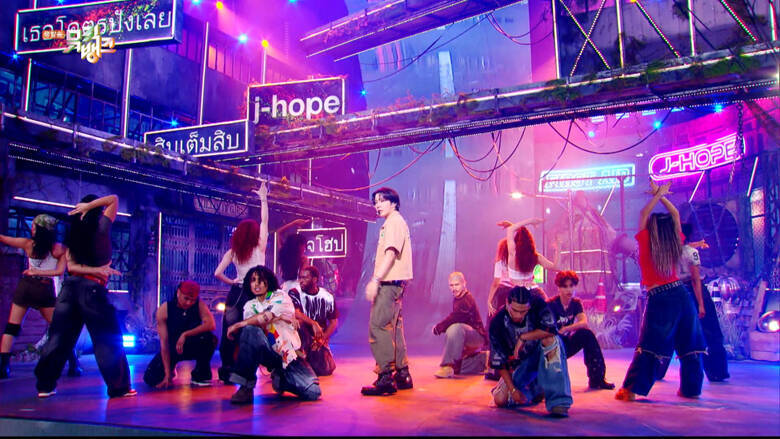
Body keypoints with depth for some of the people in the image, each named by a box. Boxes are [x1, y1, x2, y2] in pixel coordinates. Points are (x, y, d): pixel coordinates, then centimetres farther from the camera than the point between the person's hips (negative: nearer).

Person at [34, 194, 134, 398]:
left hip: (70, 286, 6)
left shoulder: (72, 234, 10)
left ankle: (45, 385, 17)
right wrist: (88, 206, -3)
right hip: (92, 289, -5)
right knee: (108, 340, 2)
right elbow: (114, 199, 1)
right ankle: (119, 387, 6)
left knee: (59, 338, 12)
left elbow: (71, 265, 4)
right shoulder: (100, 228, -5)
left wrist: (96, 270, -5)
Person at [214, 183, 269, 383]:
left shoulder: (232, 252, 1)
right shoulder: (259, 248, -4)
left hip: (236, 293, 2)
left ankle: (227, 370, 9)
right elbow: (265, 221, 3)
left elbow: (218, 273, -7)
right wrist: (263, 199, 8)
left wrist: (231, 282, 9)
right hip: (256, 294, -2)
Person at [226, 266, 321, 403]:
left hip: (289, 354, -1)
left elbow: (268, 316, -16)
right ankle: (246, 387, -24)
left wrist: (238, 325, -14)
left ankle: (280, 378, 13)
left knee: (312, 392, -20)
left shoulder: (280, 296, 2)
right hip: (269, 353, 1)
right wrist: (278, 316, -21)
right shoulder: (250, 306, 13)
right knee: (250, 330, -30)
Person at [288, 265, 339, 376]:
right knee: (299, 321, -33)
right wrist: (313, 324, -36)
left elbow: (334, 321, 2)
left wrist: (323, 339, -11)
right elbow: (295, 313, -24)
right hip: (302, 337, -2)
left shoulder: (327, 297, -1)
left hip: (319, 338, 2)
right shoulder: (295, 293, -8)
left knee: (325, 369, -14)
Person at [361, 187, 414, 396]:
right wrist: (377, 281, 18)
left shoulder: (395, 222, -8)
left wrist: (375, 280, -25)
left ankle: (386, 379, -11)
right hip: (392, 284, 11)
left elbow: (391, 254, -20)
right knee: (393, 328, 14)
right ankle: (402, 375, 21)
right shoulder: (391, 223, 22)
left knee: (378, 328, -12)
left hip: (389, 284, -11)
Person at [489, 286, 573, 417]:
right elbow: (499, 362, -15)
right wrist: (512, 389, -19)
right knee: (500, 400, -15)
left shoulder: (538, 304, -21)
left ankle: (558, 401, -33)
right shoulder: (497, 324, -20)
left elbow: (551, 329, -35)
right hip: (518, 364, 1)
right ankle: (534, 388, 15)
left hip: (542, 354, -1)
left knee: (551, 338, -35)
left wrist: (523, 337, -32)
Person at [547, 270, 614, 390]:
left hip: (565, 343, 6)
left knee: (586, 334, -20)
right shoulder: (551, 304, -16)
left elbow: (584, 322, -15)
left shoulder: (576, 303, 2)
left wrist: (565, 329, -27)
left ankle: (596, 379, -17)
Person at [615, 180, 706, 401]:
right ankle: (691, 388, 22)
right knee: (689, 344, 14)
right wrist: (661, 195, 15)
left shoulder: (646, 243, -6)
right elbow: (675, 214, 16)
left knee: (649, 347, -1)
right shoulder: (675, 243, 3)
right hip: (681, 294, 3)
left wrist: (657, 195, 12)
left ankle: (630, 390, 0)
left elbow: (643, 214, 5)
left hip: (658, 299, -3)